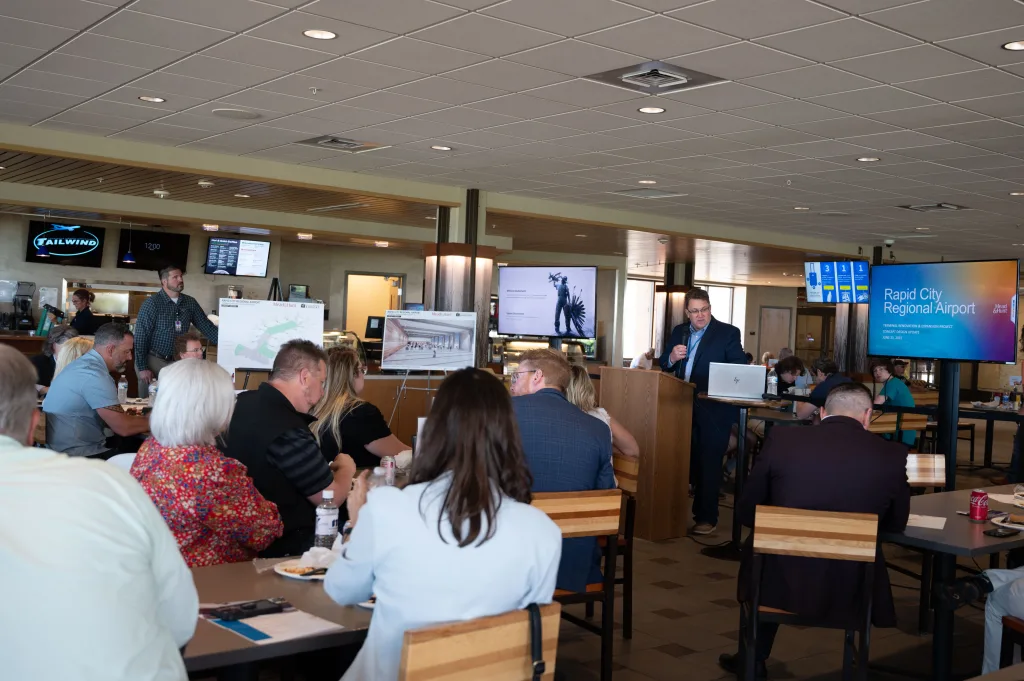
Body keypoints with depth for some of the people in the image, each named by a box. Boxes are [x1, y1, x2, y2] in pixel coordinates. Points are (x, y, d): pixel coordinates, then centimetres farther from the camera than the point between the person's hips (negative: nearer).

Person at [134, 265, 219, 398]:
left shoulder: (190, 302, 4)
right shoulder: (152, 303, -10)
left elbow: (206, 326, 8)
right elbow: (141, 337, -10)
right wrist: (142, 368, -14)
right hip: (153, 360, -4)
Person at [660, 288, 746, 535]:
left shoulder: (728, 333, -6)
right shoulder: (679, 331, 9)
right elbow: (664, 365, 9)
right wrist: (672, 357, -14)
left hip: (713, 410, -5)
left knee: (709, 464, 0)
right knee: (689, 461, 16)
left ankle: (707, 518, 9)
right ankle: (690, 511, 29)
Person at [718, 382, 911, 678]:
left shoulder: (781, 439, -8)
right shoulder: (892, 454, -6)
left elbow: (746, 512, 4)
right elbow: (897, 524, 10)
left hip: (780, 583, 0)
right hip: (853, 592, 1)